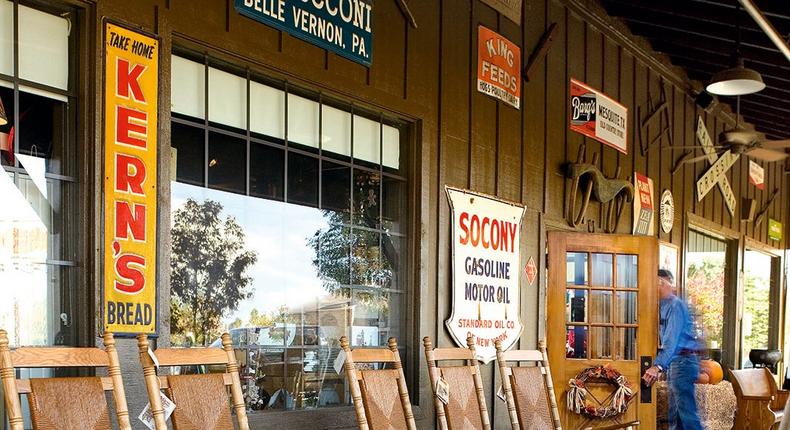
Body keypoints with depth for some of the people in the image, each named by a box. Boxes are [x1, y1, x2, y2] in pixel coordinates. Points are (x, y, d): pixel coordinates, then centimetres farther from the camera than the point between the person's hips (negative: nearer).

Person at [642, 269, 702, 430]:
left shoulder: (675, 305, -16)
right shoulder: (664, 305, 15)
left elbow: (672, 339, -26)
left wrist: (658, 366, -36)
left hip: (683, 361, -10)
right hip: (674, 362, 10)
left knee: (687, 412, -13)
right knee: (675, 414, 12)